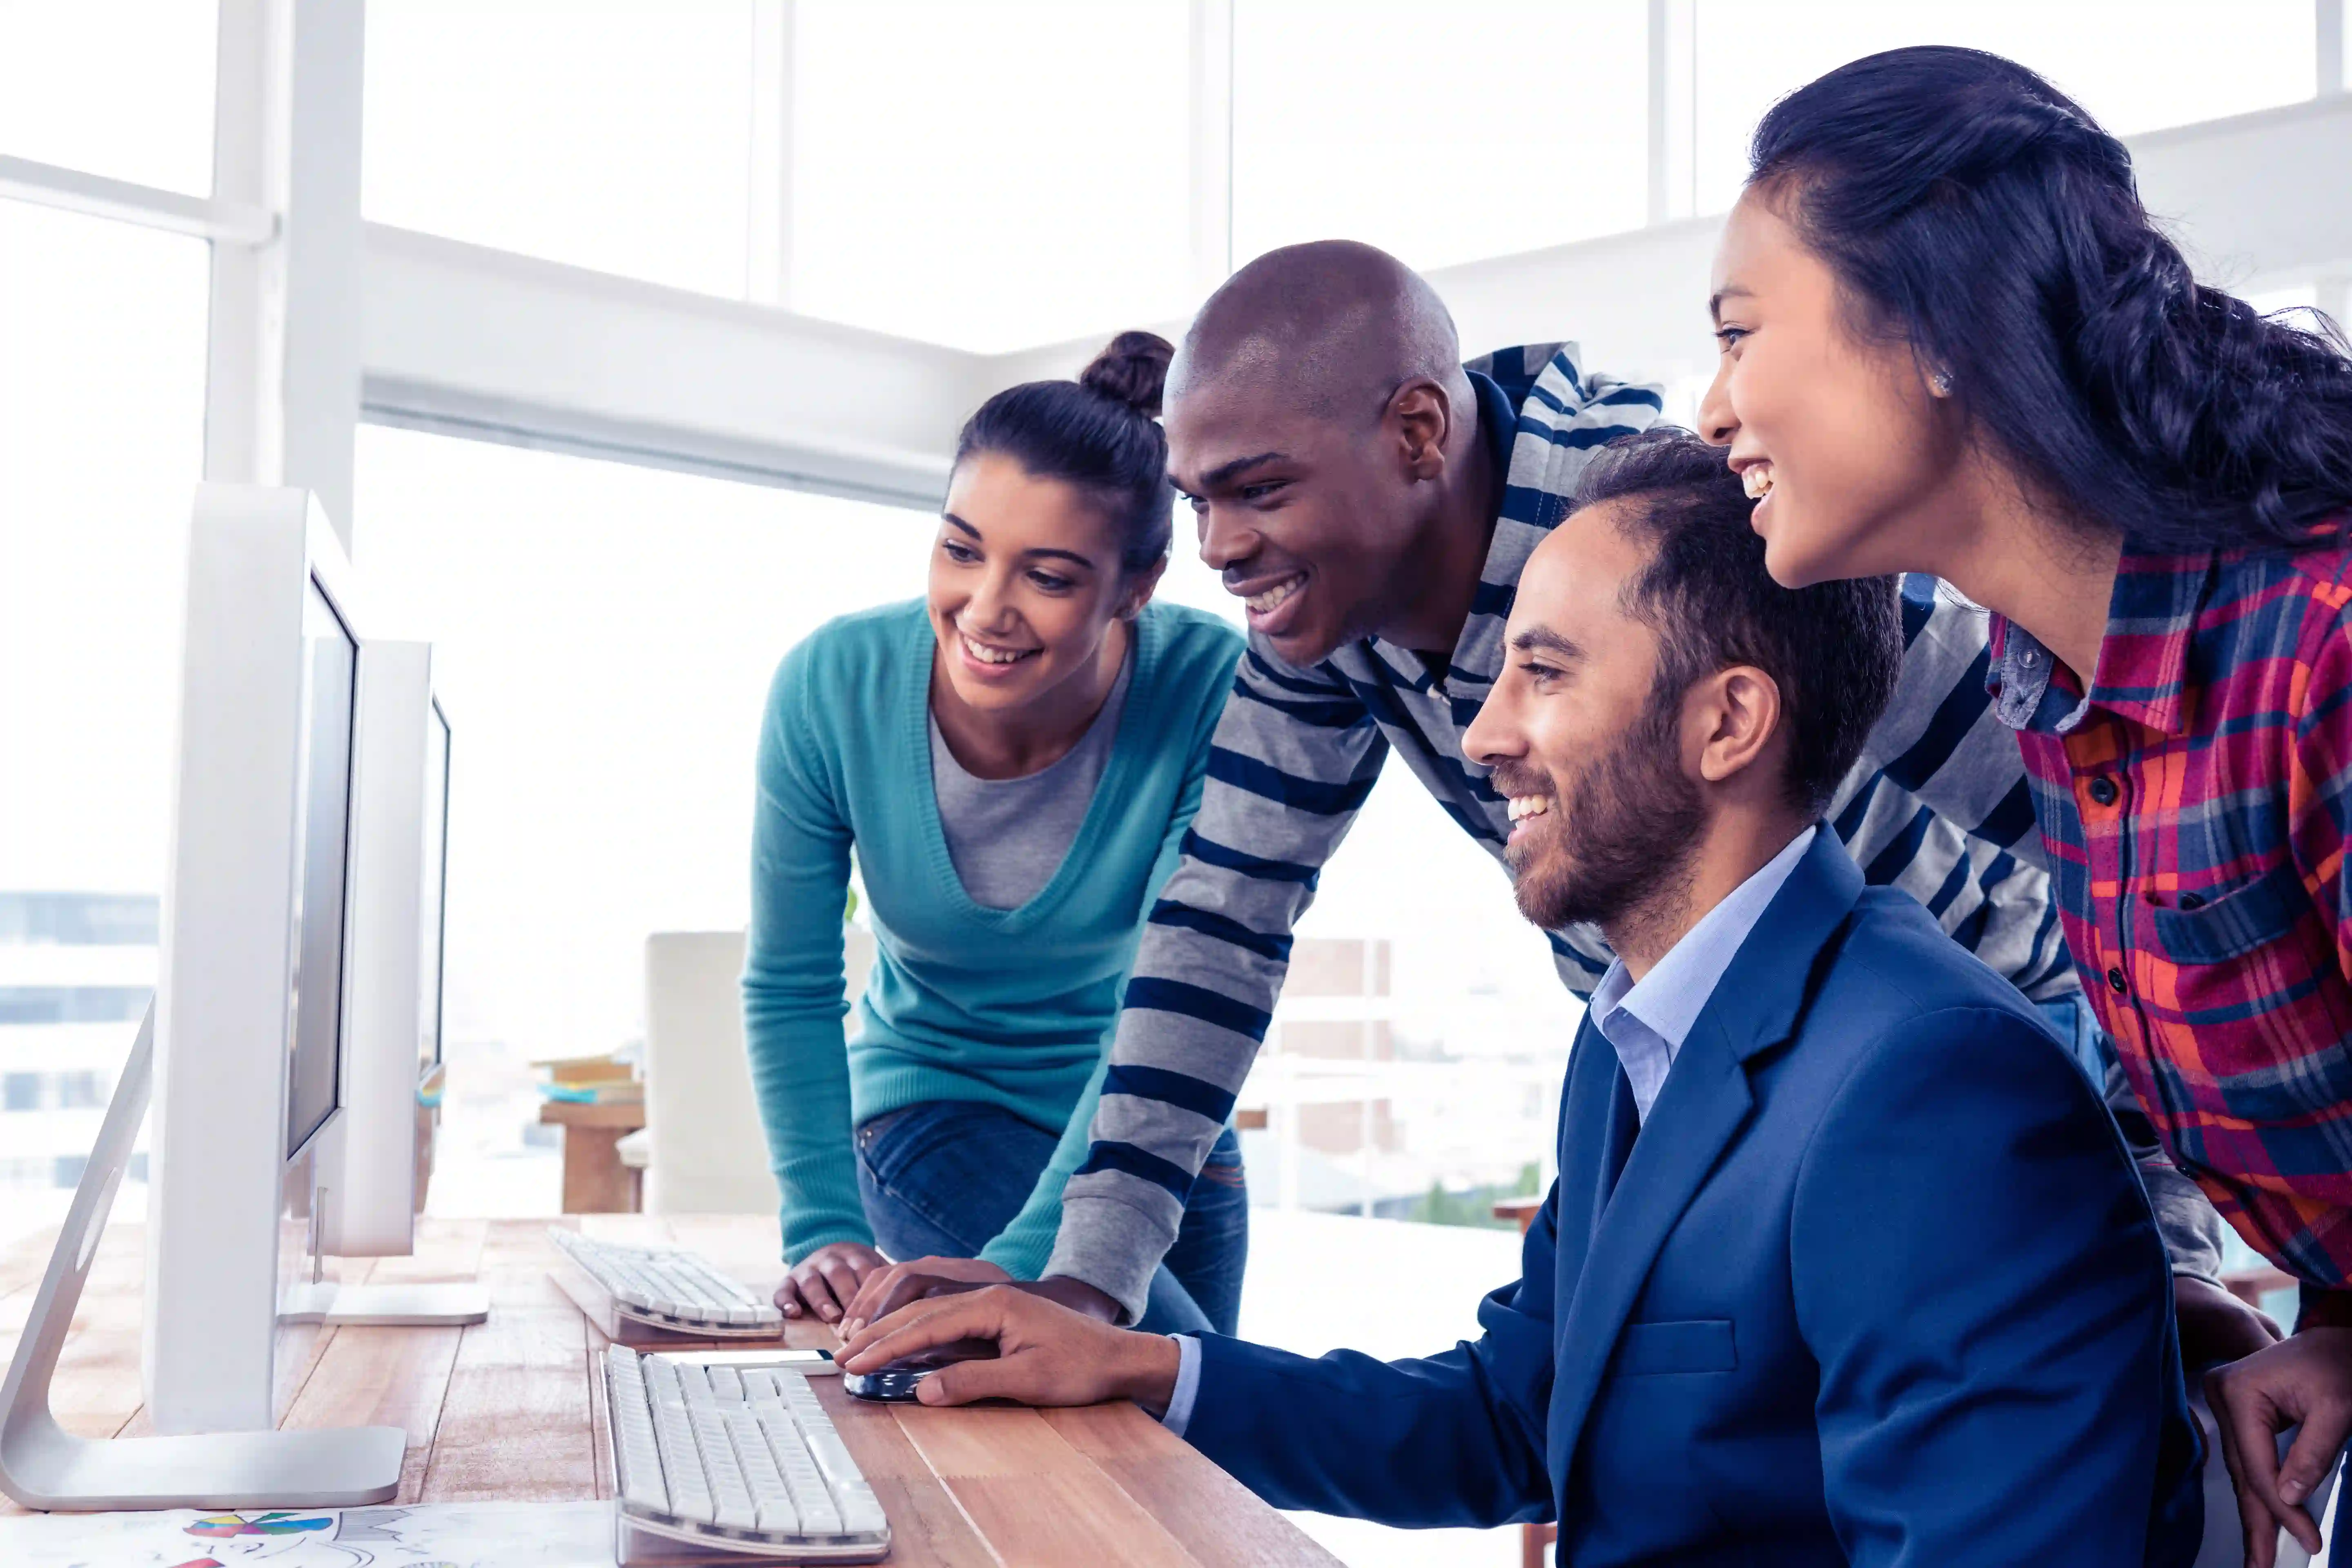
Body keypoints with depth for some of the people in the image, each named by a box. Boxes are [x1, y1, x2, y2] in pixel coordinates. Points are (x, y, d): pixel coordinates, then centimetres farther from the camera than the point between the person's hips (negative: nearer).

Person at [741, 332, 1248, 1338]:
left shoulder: (1212, 694, -27)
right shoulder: (833, 689, -23)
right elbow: (789, 989, -12)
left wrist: (1012, 1267, -34)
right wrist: (826, 1232, -20)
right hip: (936, 1105, -1)